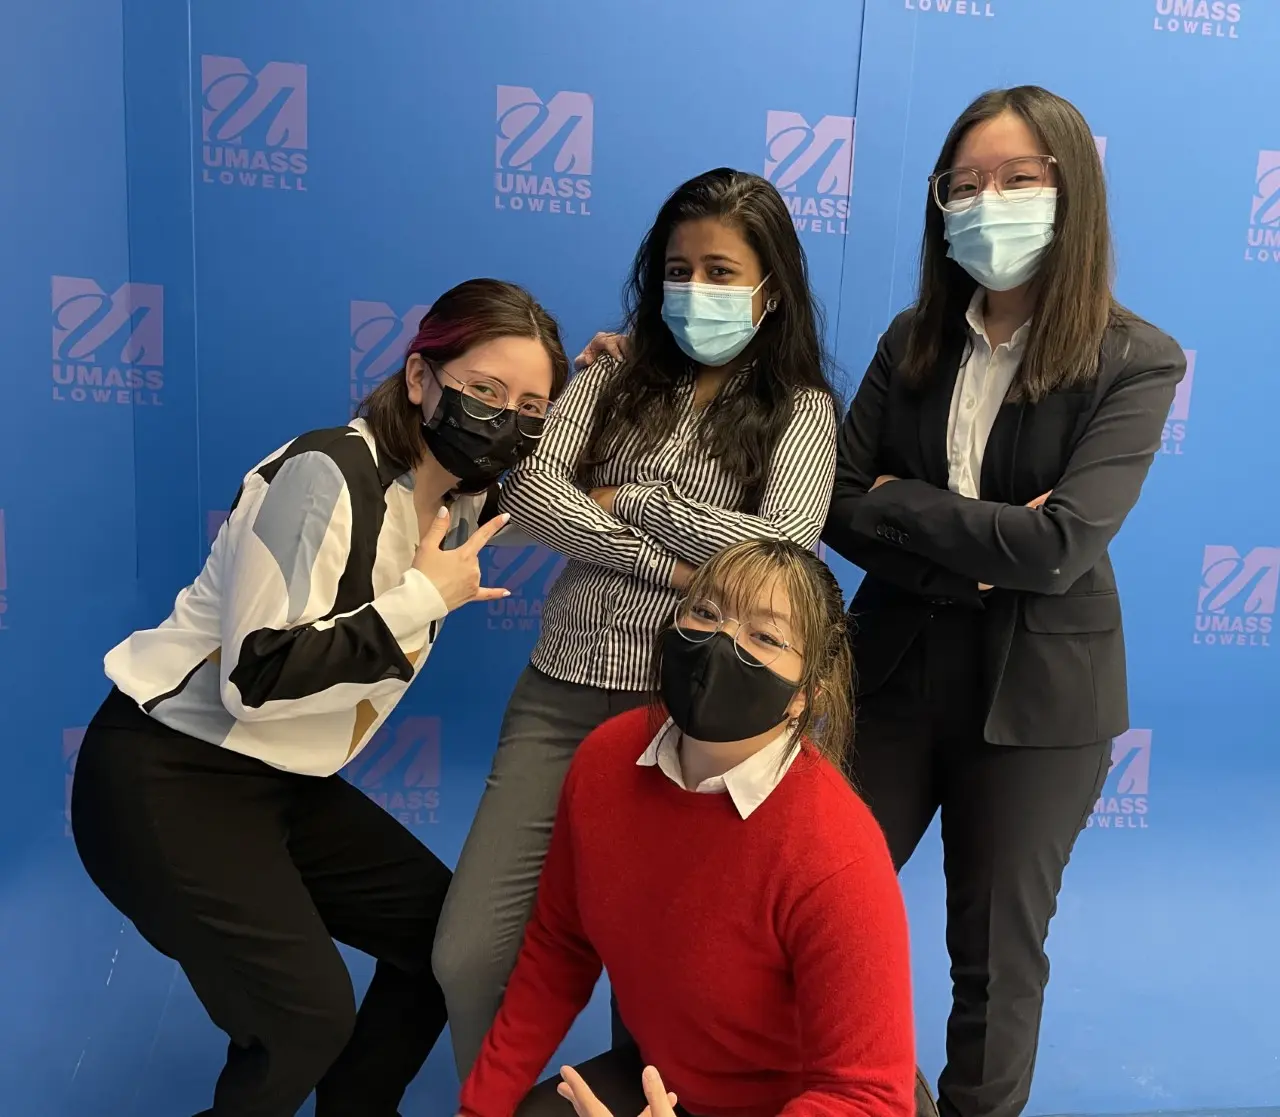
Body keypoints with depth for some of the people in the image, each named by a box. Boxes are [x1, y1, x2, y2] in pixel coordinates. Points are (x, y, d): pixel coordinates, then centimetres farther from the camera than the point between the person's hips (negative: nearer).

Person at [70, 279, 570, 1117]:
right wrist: (423, 598, -23)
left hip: (284, 782, 8)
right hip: (166, 778, -8)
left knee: (448, 934, 9)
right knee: (309, 1016, -16)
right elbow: (253, 679, -28)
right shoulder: (326, 475, -25)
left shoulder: (463, 500, 0)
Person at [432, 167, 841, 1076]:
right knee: (468, 954, 2)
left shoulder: (801, 407, 3)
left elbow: (785, 544, -14)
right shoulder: (614, 379, 10)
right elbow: (529, 489, -5)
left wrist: (626, 500, -6)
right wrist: (671, 564, -14)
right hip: (564, 692, 3)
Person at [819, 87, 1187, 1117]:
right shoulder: (913, 342, 2)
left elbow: (1060, 545, -22)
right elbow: (838, 508, -6)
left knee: (998, 952, 14)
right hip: (896, 670, 3)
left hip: (1036, 696, -3)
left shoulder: (1136, 361, -10)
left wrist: (897, 503, -14)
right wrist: (976, 554, -19)